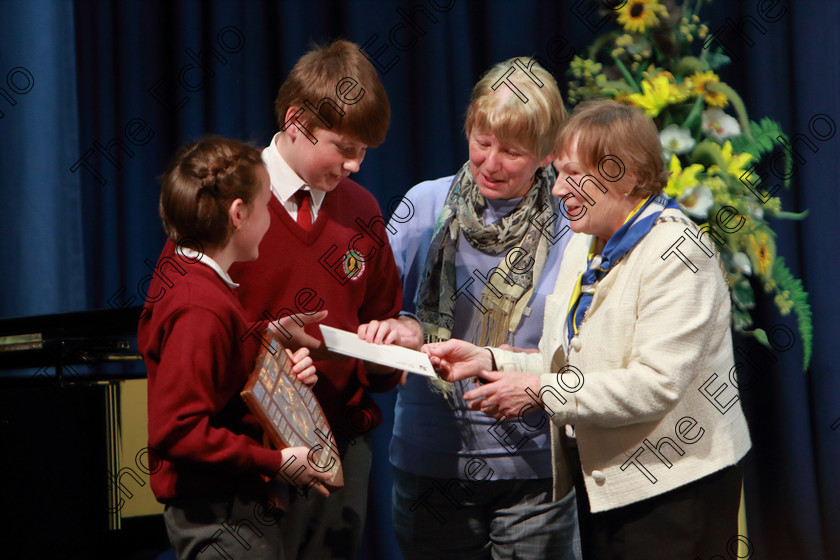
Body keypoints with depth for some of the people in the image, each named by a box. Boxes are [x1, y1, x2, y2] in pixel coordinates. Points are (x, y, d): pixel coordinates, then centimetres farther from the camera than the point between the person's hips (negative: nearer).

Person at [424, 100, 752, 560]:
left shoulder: (676, 253, -17)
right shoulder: (586, 245, 13)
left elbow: (655, 385, -25)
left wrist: (540, 391, -20)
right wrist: (488, 360, -1)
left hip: (674, 490, -9)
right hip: (602, 481, 9)